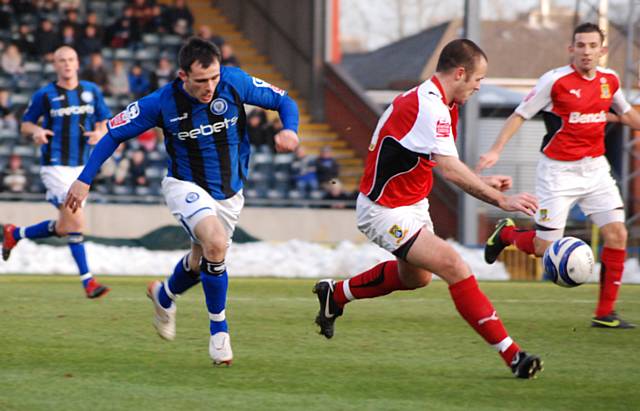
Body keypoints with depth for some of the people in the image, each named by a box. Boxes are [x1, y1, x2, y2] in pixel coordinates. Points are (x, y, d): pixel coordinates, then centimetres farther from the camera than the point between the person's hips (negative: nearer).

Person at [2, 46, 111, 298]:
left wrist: (100, 133, -9)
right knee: (76, 223, -16)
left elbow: (105, 123, 13)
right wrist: (36, 132, -18)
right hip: (55, 166, -6)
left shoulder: (92, 91, 7)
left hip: (81, 167, 6)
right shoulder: (45, 95, -4)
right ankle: (88, 282, -9)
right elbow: (25, 124, 4)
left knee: (63, 229, 12)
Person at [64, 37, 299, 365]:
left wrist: (290, 130, -25)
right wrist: (85, 180, -11)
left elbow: (284, 101, -4)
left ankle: (164, 295, 50)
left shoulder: (235, 82, -17)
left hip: (229, 192, 4)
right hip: (186, 186, -4)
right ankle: (218, 329, -13)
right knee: (216, 243, -29)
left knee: (201, 262, 15)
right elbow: (114, 134, -9)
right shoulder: (162, 103, -21)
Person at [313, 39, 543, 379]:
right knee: (454, 267, -20)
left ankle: (336, 294, 47)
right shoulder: (430, 107, -26)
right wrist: (500, 200, -31)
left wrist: (482, 182, 7)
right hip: (385, 211, -11)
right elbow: (451, 171, -33)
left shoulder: (428, 99, 6)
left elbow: (441, 165, 14)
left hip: (412, 204, 11)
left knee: (416, 276, 30)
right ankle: (512, 355, -23)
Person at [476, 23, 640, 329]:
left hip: (595, 167, 5)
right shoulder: (555, 81, -13)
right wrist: (496, 149, -16)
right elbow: (520, 115, -8)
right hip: (559, 169, -5)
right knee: (544, 248, -6)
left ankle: (605, 312, 0)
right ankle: (506, 233, 30)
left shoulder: (610, 80, 3)